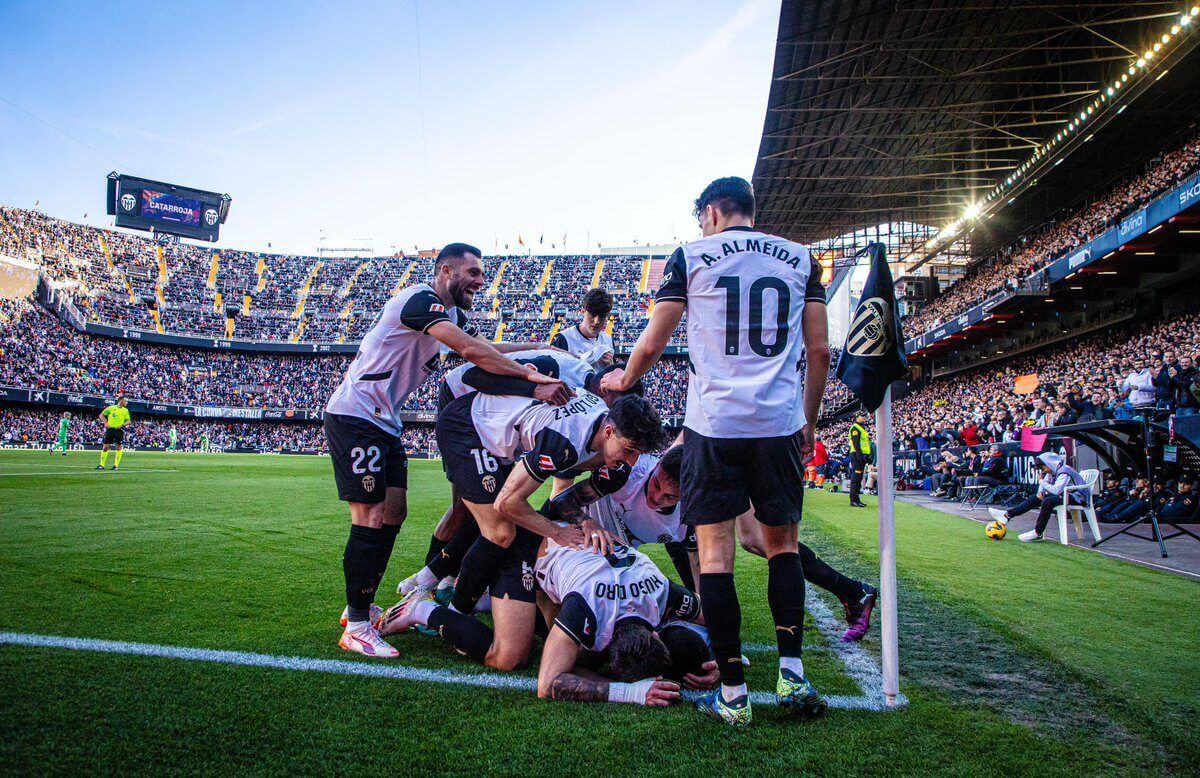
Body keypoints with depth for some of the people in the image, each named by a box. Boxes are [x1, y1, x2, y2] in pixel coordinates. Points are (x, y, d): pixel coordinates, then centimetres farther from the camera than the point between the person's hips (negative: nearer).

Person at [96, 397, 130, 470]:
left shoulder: (125, 410, 9)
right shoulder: (111, 408, 4)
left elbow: (128, 421, 7)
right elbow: (101, 415, 9)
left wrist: (122, 425, -11)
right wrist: (106, 423, -4)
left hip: (119, 430, 1)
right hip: (110, 429, -1)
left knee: (119, 446, -1)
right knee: (105, 447, -1)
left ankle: (116, 465, 5)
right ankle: (102, 464, 6)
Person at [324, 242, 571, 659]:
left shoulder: (451, 314, 14)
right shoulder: (422, 300, -18)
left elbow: (486, 348, 9)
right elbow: (471, 351, -30)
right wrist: (533, 377, -31)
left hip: (383, 422, 10)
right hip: (354, 416, -10)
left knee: (394, 512, 11)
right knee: (371, 519, -10)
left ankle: (362, 605, 23)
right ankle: (357, 626, -1)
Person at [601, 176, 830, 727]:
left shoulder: (691, 256, 4)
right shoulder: (800, 258, 12)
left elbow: (652, 344, 4)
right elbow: (819, 350, 10)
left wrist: (623, 379, 24)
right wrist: (808, 421, 21)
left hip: (714, 421, -3)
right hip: (779, 423, 3)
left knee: (715, 550, 2)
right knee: (782, 542, 17)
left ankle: (733, 694, 5)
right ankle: (792, 675, 11)